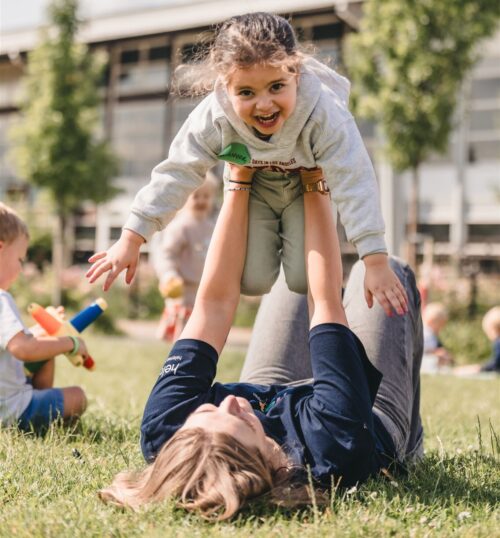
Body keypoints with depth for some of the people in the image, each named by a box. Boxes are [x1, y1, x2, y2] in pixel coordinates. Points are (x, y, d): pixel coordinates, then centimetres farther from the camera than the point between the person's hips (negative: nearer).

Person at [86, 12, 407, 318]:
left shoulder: (324, 113, -41)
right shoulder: (214, 116, -34)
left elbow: (355, 183, -40)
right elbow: (177, 173, -27)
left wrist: (376, 262, -45)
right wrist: (131, 240, -29)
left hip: (307, 187, -1)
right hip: (253, 188, 2)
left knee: (303, 280, -9)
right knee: (253, 281, -2)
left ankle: (292, 236, 25)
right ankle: (270, 238, 31)